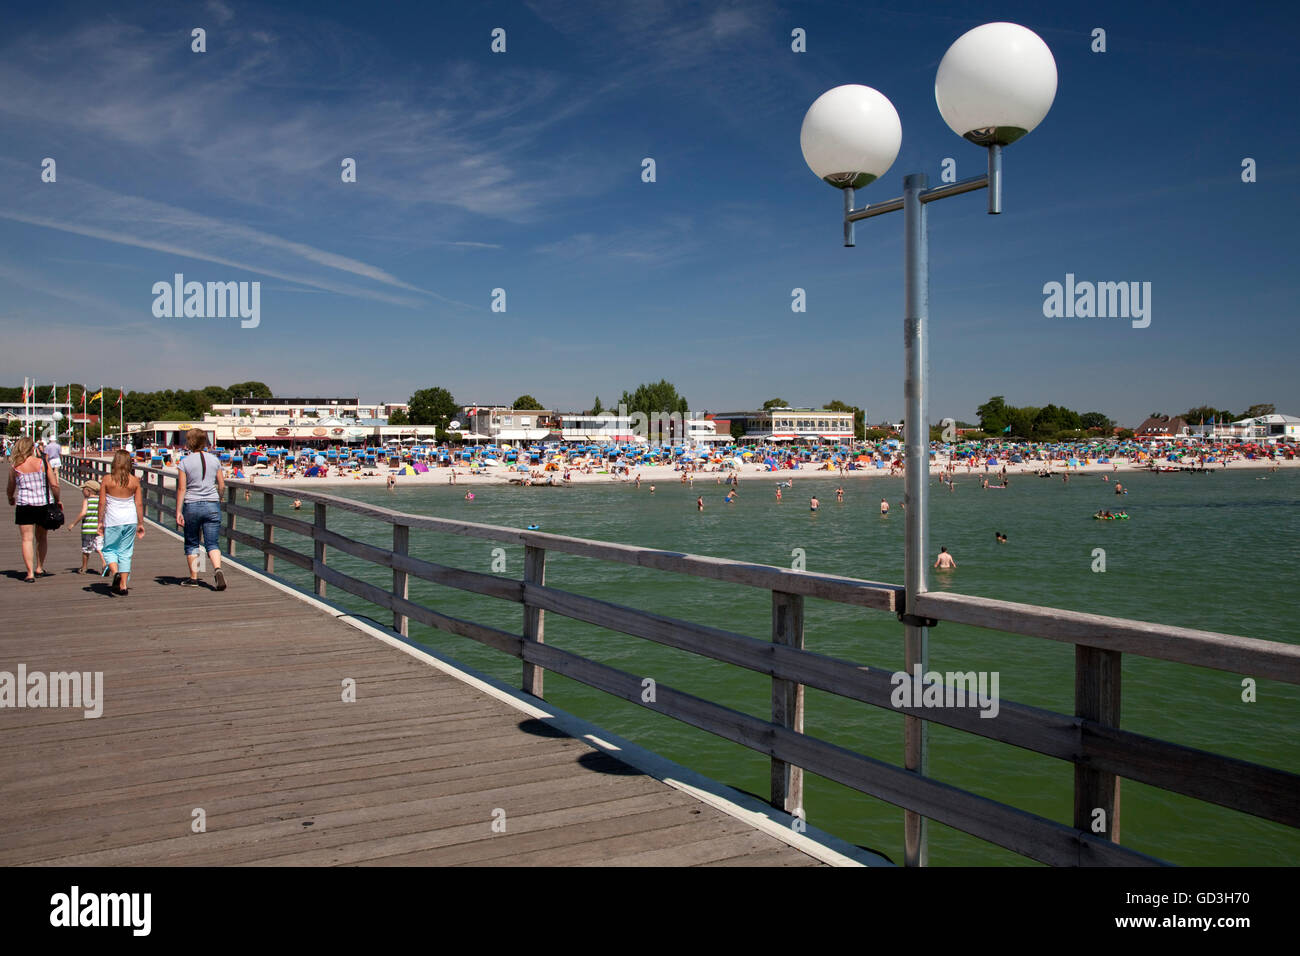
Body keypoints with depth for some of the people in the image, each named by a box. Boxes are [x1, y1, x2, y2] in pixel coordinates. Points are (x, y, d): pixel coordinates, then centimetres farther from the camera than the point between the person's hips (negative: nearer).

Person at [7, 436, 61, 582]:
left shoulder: (14, 466, -2)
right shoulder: (43, 463, -3)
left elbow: (11, 487, 9)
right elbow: (54, 485, -6)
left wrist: (11, 499, 29)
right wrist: (57, 500, 8)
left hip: (24, 505, -1)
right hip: (44, 504, 1)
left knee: (27, 539, 2)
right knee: (42, 538, 17)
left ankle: (30, 573, -5)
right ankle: (39, 569, 25)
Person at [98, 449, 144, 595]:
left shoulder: (107, 479, -5)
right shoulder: (134, 480, -2)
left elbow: (102, 503, -5)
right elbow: (139, 504, 0)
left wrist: (100, 522, 5)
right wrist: (141, 523, 8)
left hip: (113, 520, -2)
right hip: (130, 519, 2)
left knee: (109, 550, 12)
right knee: (126, 552, 8)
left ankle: (115, 572, -15)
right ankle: (123, 586, 8)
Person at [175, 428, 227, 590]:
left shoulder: (185, 462, -5)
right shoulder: (214, 459, 3)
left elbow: (181, 489, -8)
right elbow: (222, 485, 7)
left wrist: (178, 512, -6)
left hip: (192, 505, -2)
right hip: (212, 505, 2)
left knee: (191, 544, 13)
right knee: (212, 543, 3)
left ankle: (193, 578, 16)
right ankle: (218, 569, -22)